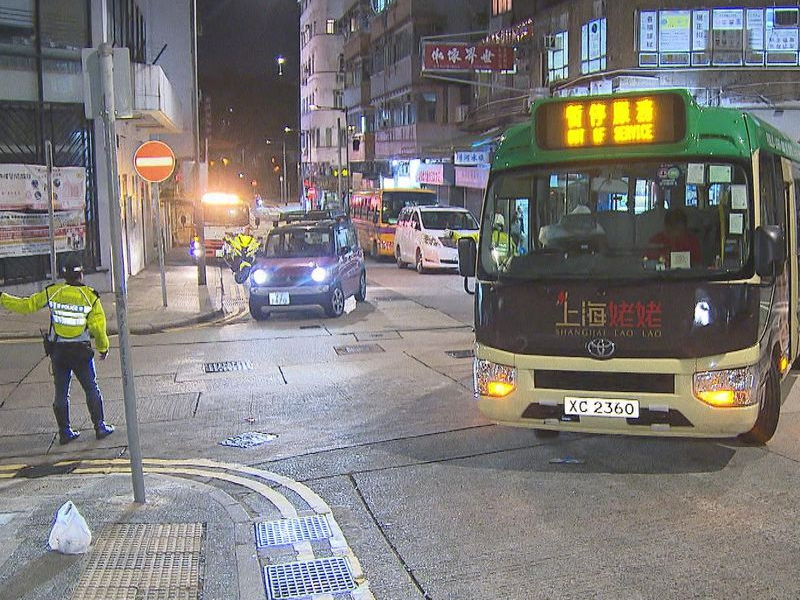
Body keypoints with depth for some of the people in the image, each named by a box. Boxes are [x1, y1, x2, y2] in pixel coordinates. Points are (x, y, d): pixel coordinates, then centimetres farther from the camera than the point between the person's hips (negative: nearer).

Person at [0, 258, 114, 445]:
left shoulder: (52, 292, -3)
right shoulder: (90, 296, -7)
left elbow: (25, 305, 1)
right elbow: (98, 326, -6)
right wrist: (103, 348, 9)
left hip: (58, 351, 2)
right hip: (81, 351, -2)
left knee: (61, 392, 11)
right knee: (91, 390, 10)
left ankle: (64, 431, 15)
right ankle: (100, 427, 12)